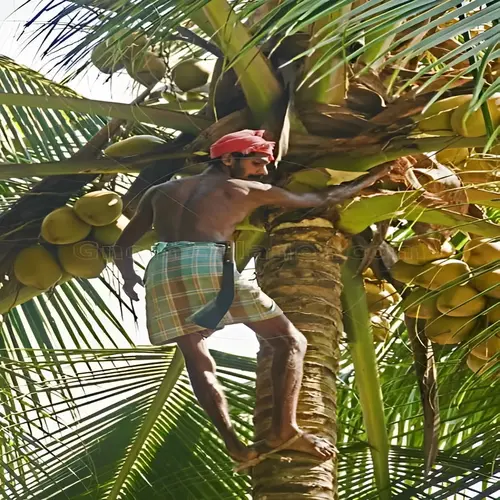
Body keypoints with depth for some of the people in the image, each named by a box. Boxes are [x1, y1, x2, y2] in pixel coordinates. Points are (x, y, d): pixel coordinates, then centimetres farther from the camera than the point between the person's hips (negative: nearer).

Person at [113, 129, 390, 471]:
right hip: (208, 265, -4)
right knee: (290, 340, 3)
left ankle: (235, 444, -4)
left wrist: (129, 277, 45)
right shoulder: (248, 190, 18)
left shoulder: (161, 192, 29)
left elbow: (123, 245, 29)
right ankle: (284, 429, -14)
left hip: (161, 271, 5)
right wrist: (373, 176, 41)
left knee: (198, 363, 13)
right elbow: (326, 198, 28)